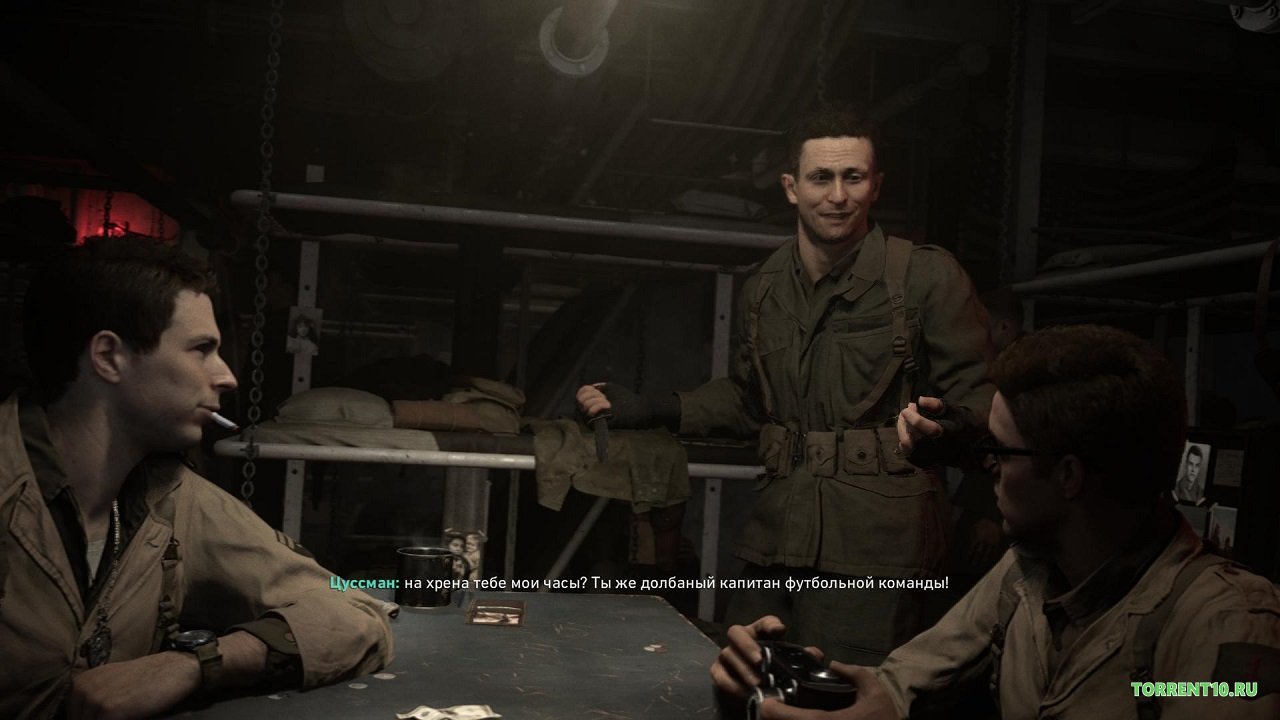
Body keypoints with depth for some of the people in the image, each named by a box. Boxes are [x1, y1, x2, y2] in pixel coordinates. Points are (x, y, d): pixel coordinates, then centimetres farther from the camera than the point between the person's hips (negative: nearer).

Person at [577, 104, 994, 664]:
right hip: (774, 542, 5)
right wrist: (650, 410, 18)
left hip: (873, 552, -5)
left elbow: (977, 400, -1)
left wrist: (935, 426, -23)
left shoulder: (929, 276, -4)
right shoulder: (763, 290, 12)